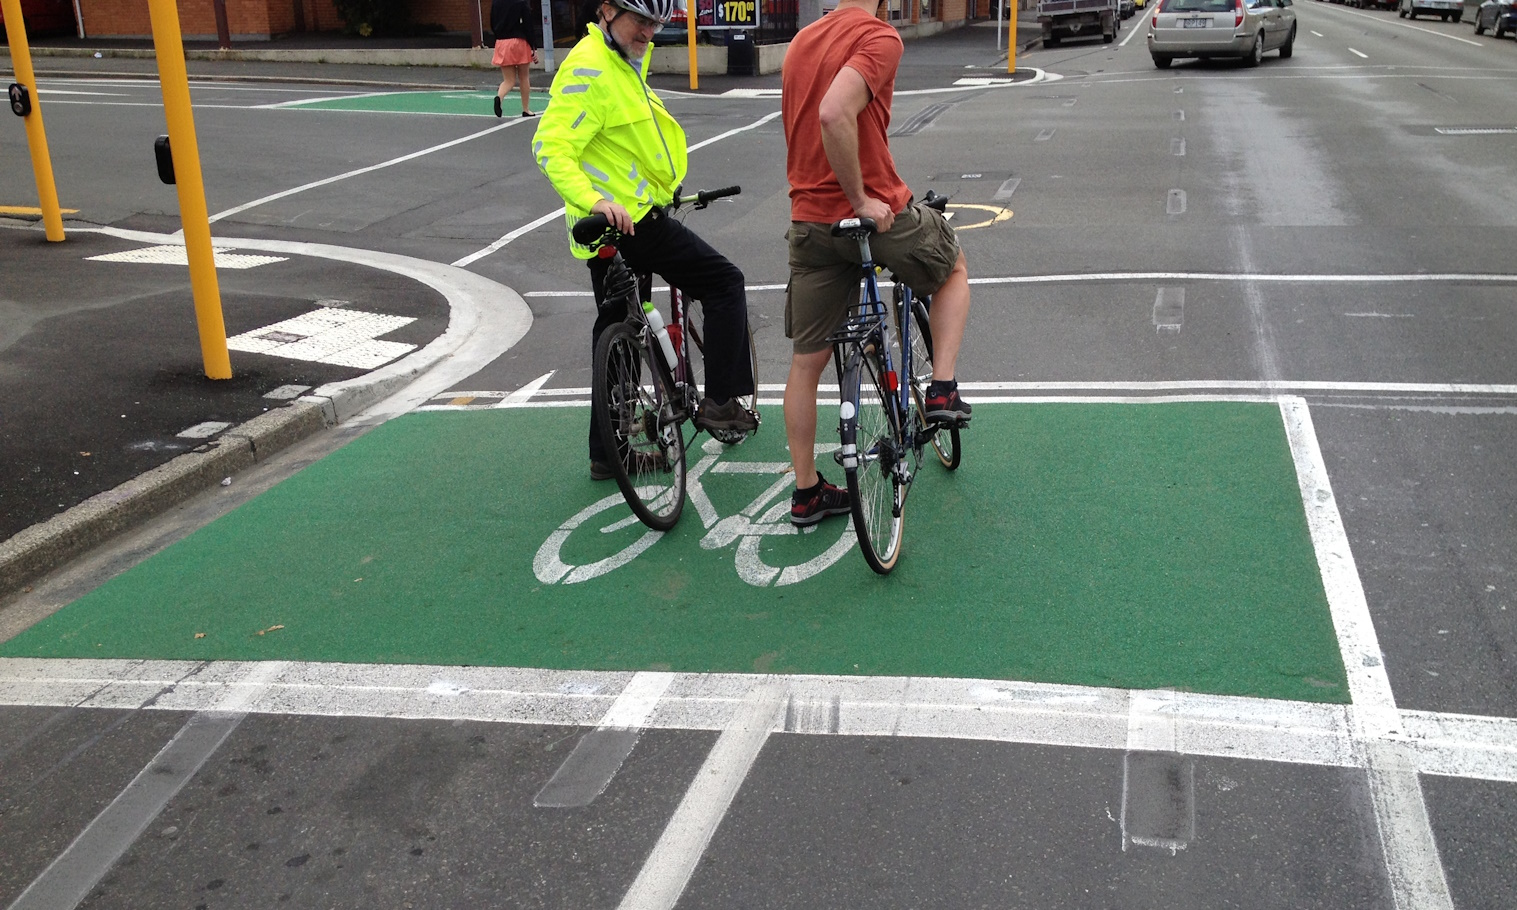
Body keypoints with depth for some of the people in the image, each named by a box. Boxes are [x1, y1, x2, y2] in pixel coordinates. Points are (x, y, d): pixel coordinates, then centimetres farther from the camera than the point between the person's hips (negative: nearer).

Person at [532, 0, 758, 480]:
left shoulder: (625, 62, 16)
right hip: (629, 219, -10)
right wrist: (594, 200, -39)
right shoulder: (589, 67, -16)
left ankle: (607, 453, 22)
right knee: (725, 282, -1)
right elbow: (552, 148, -26)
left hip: (618, 223, 10)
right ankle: (720, 403, 3)